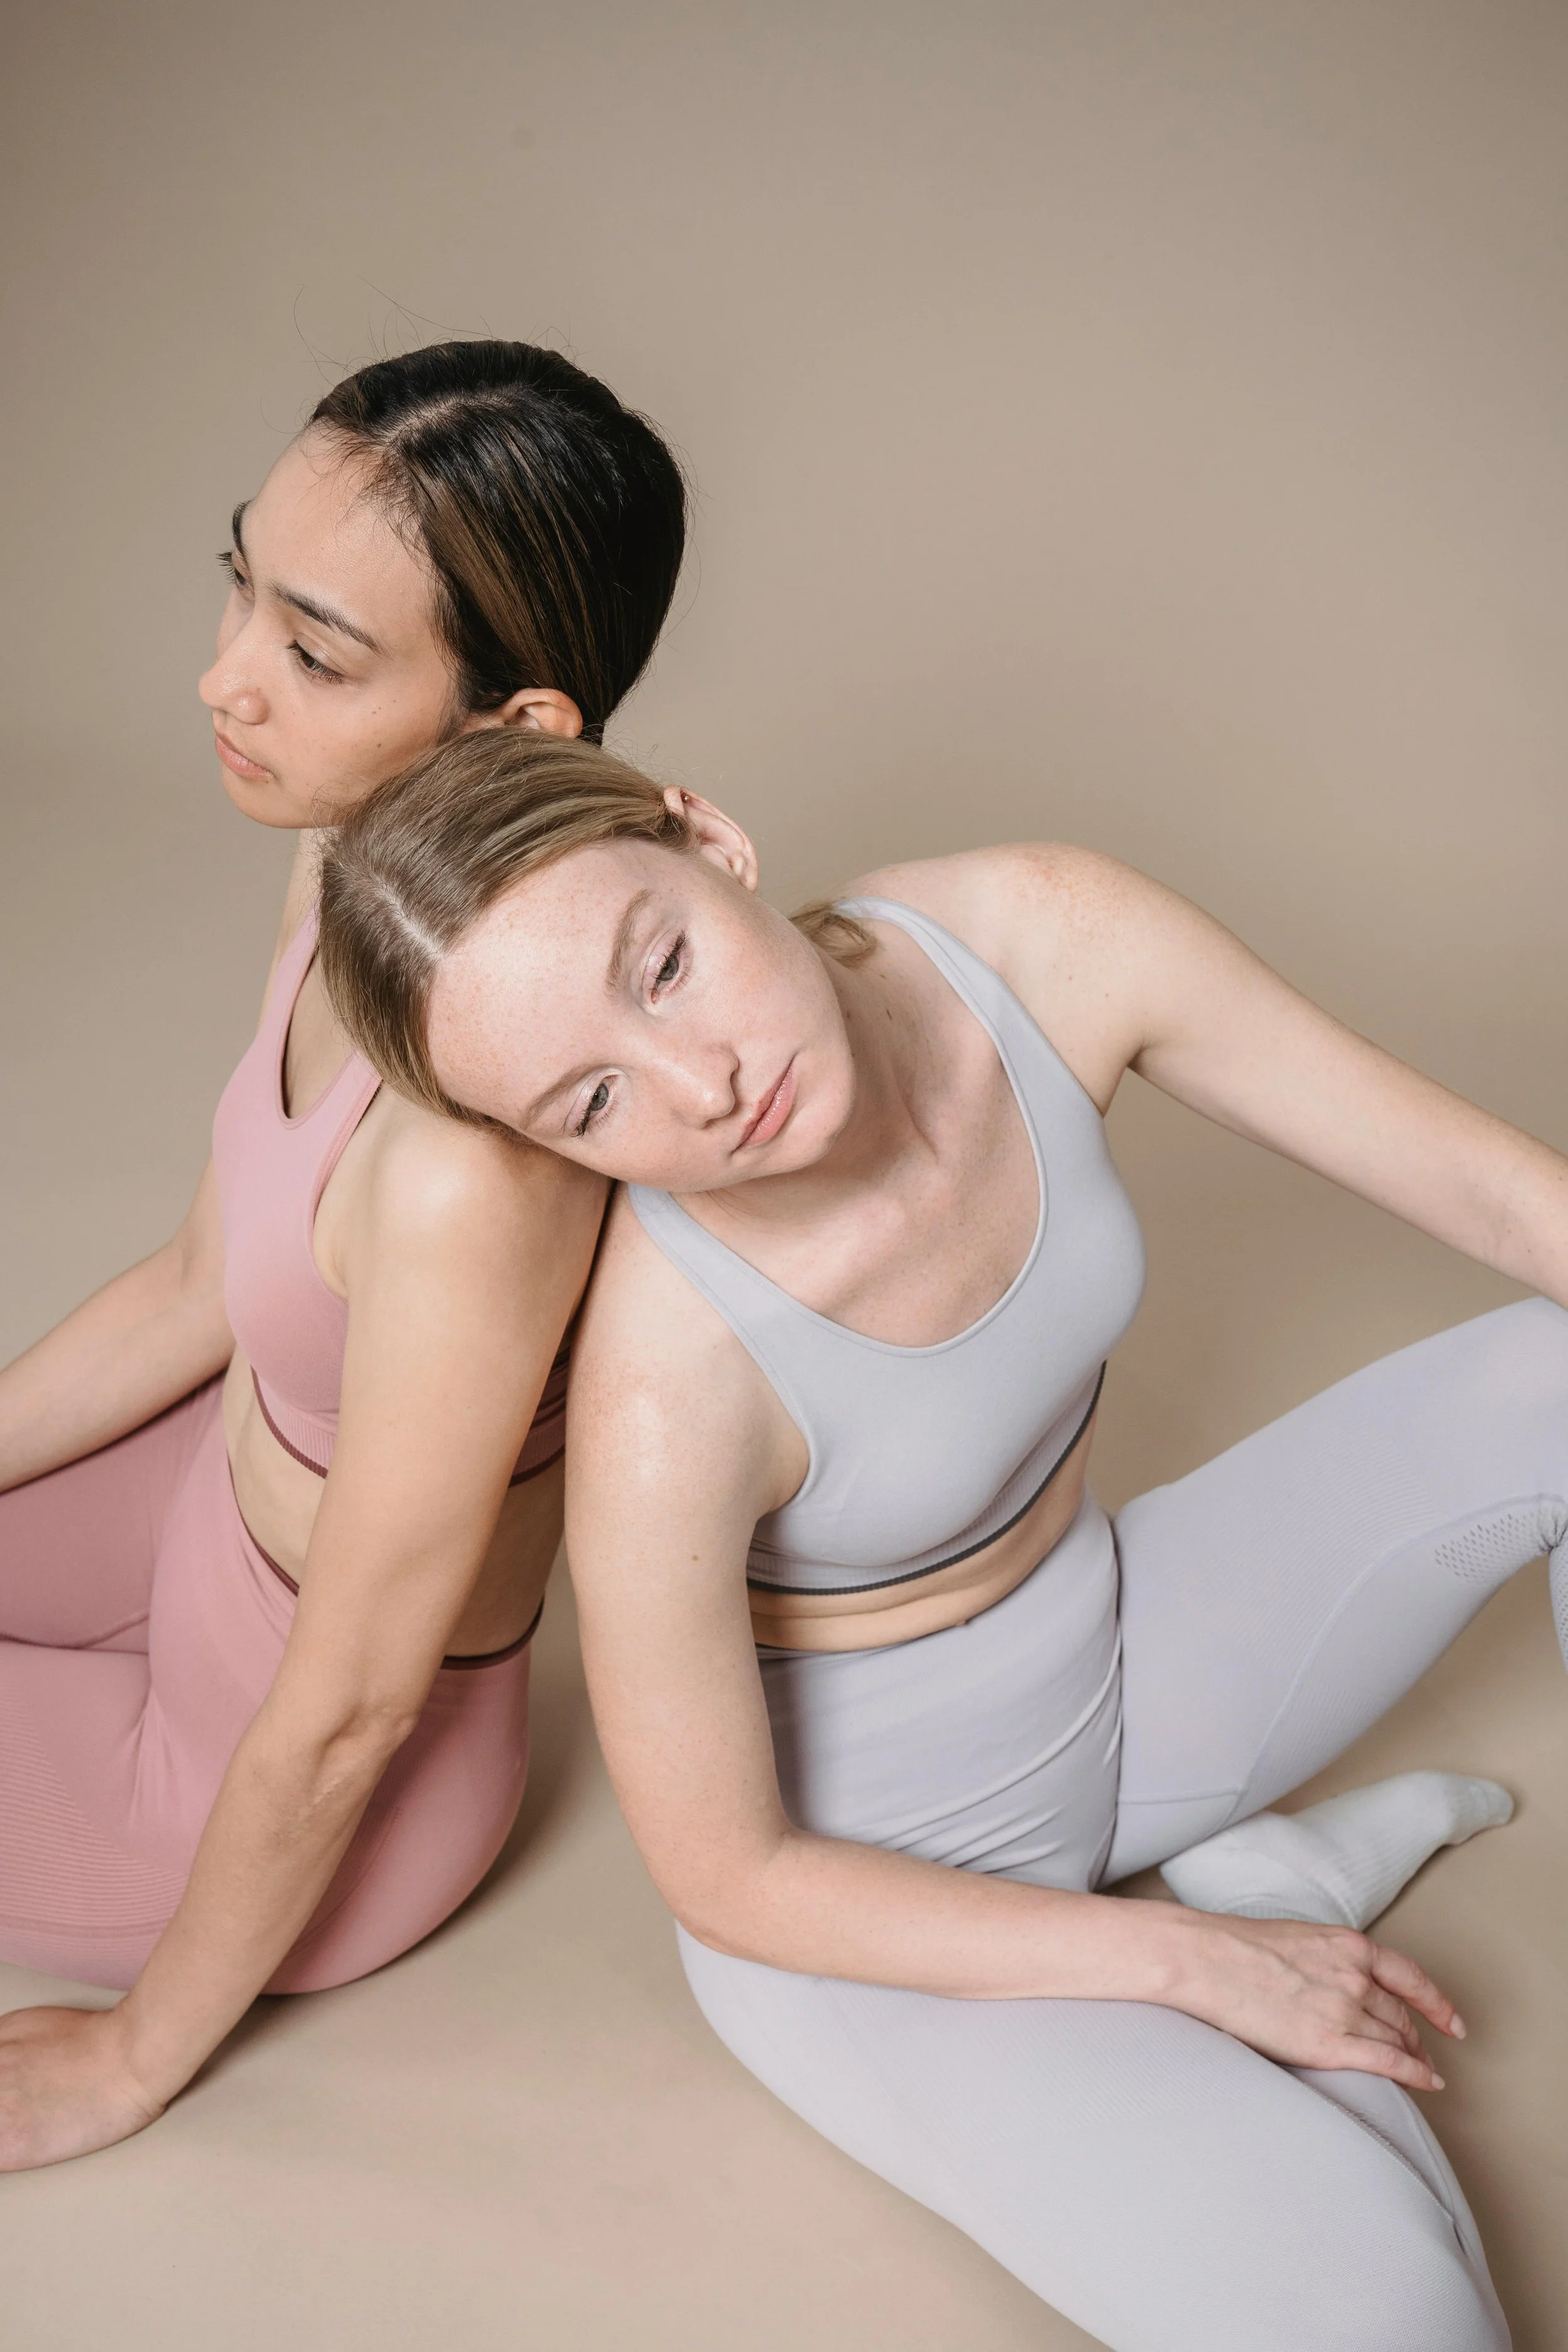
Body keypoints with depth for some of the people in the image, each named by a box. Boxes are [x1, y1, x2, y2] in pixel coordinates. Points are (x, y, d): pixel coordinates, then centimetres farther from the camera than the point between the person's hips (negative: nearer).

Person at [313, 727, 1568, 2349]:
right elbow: (725, 1881, -19)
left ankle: (1294, 1866, 9)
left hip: (1121, 1660, 6)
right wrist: (1193, 1965, -15)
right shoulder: (663, 1397, -34)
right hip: (874, 1888, -5)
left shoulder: (1046, 936, -21)